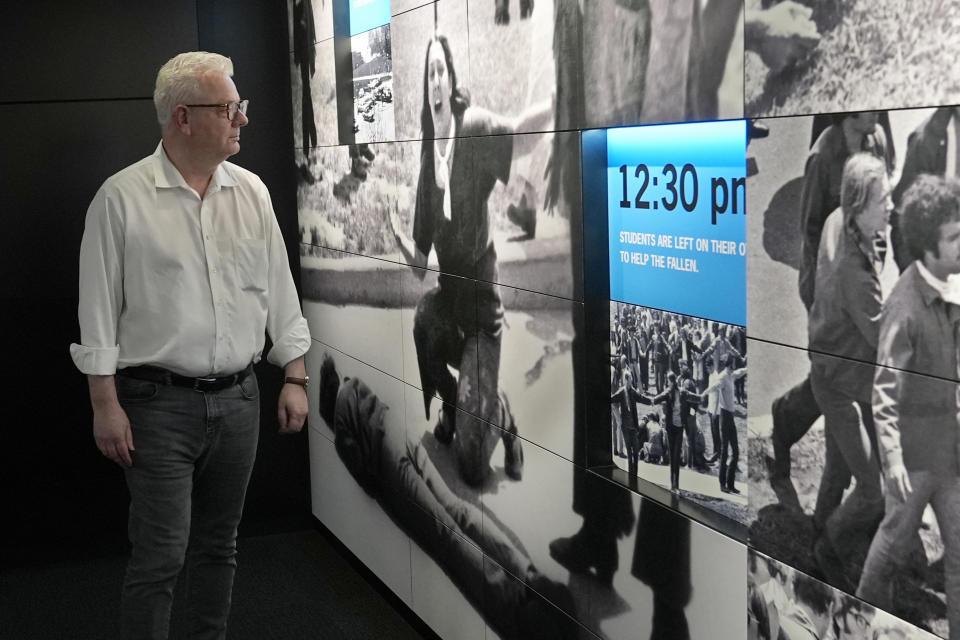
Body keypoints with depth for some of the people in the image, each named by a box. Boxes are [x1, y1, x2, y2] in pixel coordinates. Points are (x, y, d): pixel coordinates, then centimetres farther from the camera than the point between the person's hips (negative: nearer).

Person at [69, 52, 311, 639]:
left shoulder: (251, 192, 5)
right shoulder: (122, 197, -8)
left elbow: (279, 291, 10)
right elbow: (99, 310, -6)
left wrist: (296, 378, 7)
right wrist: (106, 405, -9)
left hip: (239, 399, 5)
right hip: (160, 403, -4)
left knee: (219, 545, 15)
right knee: (161, 557, -3)